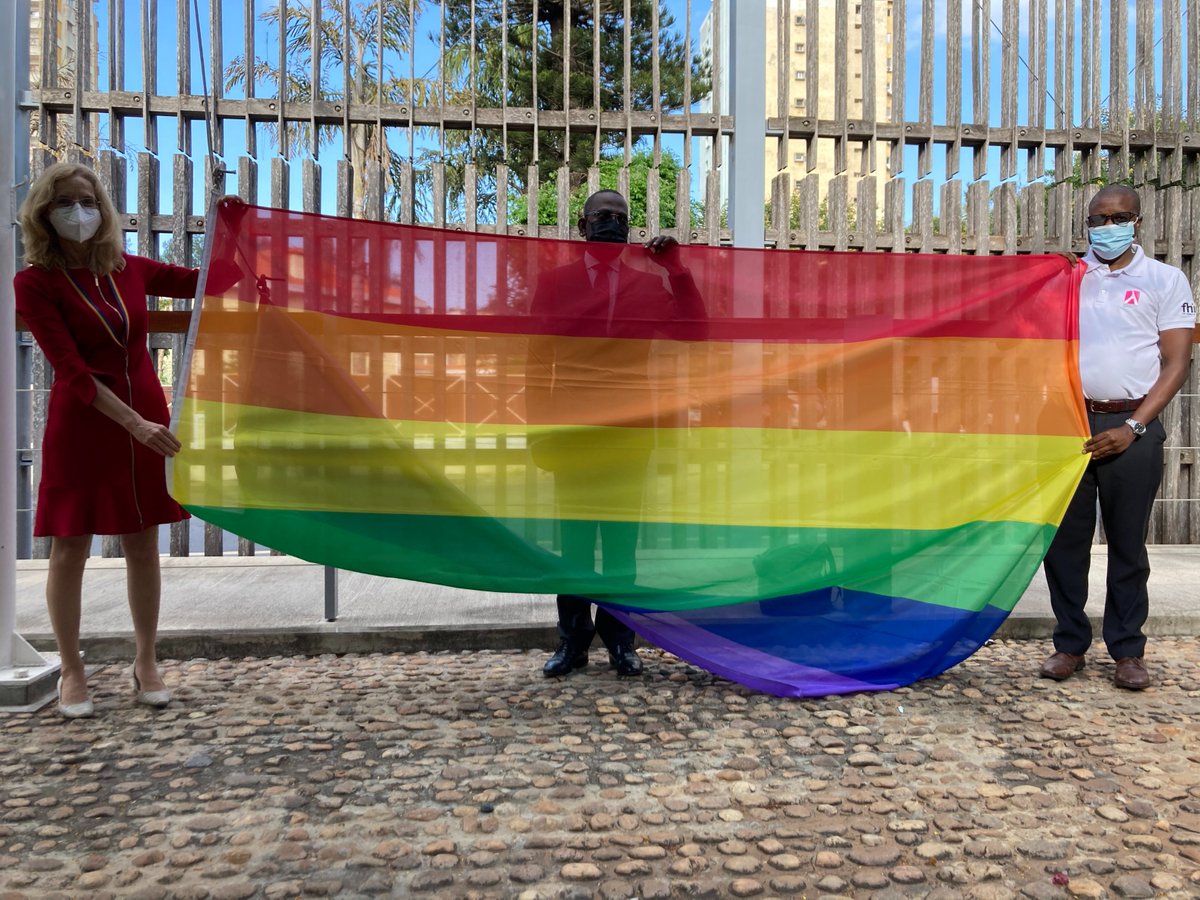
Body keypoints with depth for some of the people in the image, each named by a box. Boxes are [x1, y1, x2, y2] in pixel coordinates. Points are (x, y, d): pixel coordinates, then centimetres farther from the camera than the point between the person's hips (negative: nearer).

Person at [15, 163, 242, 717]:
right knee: (70, 548, 4)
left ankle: (146, 663, 21)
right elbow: (72, 370, -15)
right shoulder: (35, 282, -6)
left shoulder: (131, 270, 6)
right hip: (81, 426, -3)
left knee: (142, 545, 8)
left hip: (147, 419, 4)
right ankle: (72, 672, 20)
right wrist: (135, 423, -23)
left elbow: (214, 281, 14)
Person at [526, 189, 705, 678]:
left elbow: (692, 333, -1)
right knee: (574, 538, 4)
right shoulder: (553, 281, 8)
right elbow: (538, 361, 3)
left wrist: (675, 267, -5)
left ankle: (620, 641, 14)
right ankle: (572, 640, 13)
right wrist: (540, 429, -5)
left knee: (622, 538, 5)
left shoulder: (650, 284, 11)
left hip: (629, 433, 1)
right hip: (572, 432, -1)